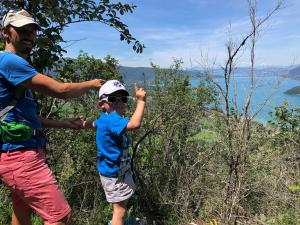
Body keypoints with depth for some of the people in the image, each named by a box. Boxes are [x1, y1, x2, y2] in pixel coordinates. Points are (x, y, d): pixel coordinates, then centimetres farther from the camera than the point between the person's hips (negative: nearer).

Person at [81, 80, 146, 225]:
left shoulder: (105, 118, 4)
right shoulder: (112, 119, -29)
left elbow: (94, 124, 25)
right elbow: (134, 124, -45)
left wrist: (84, 123, 45)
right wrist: (141, 101, -37)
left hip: (117, 170, 10)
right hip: (114, 173, -10)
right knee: (120, 210, 2)